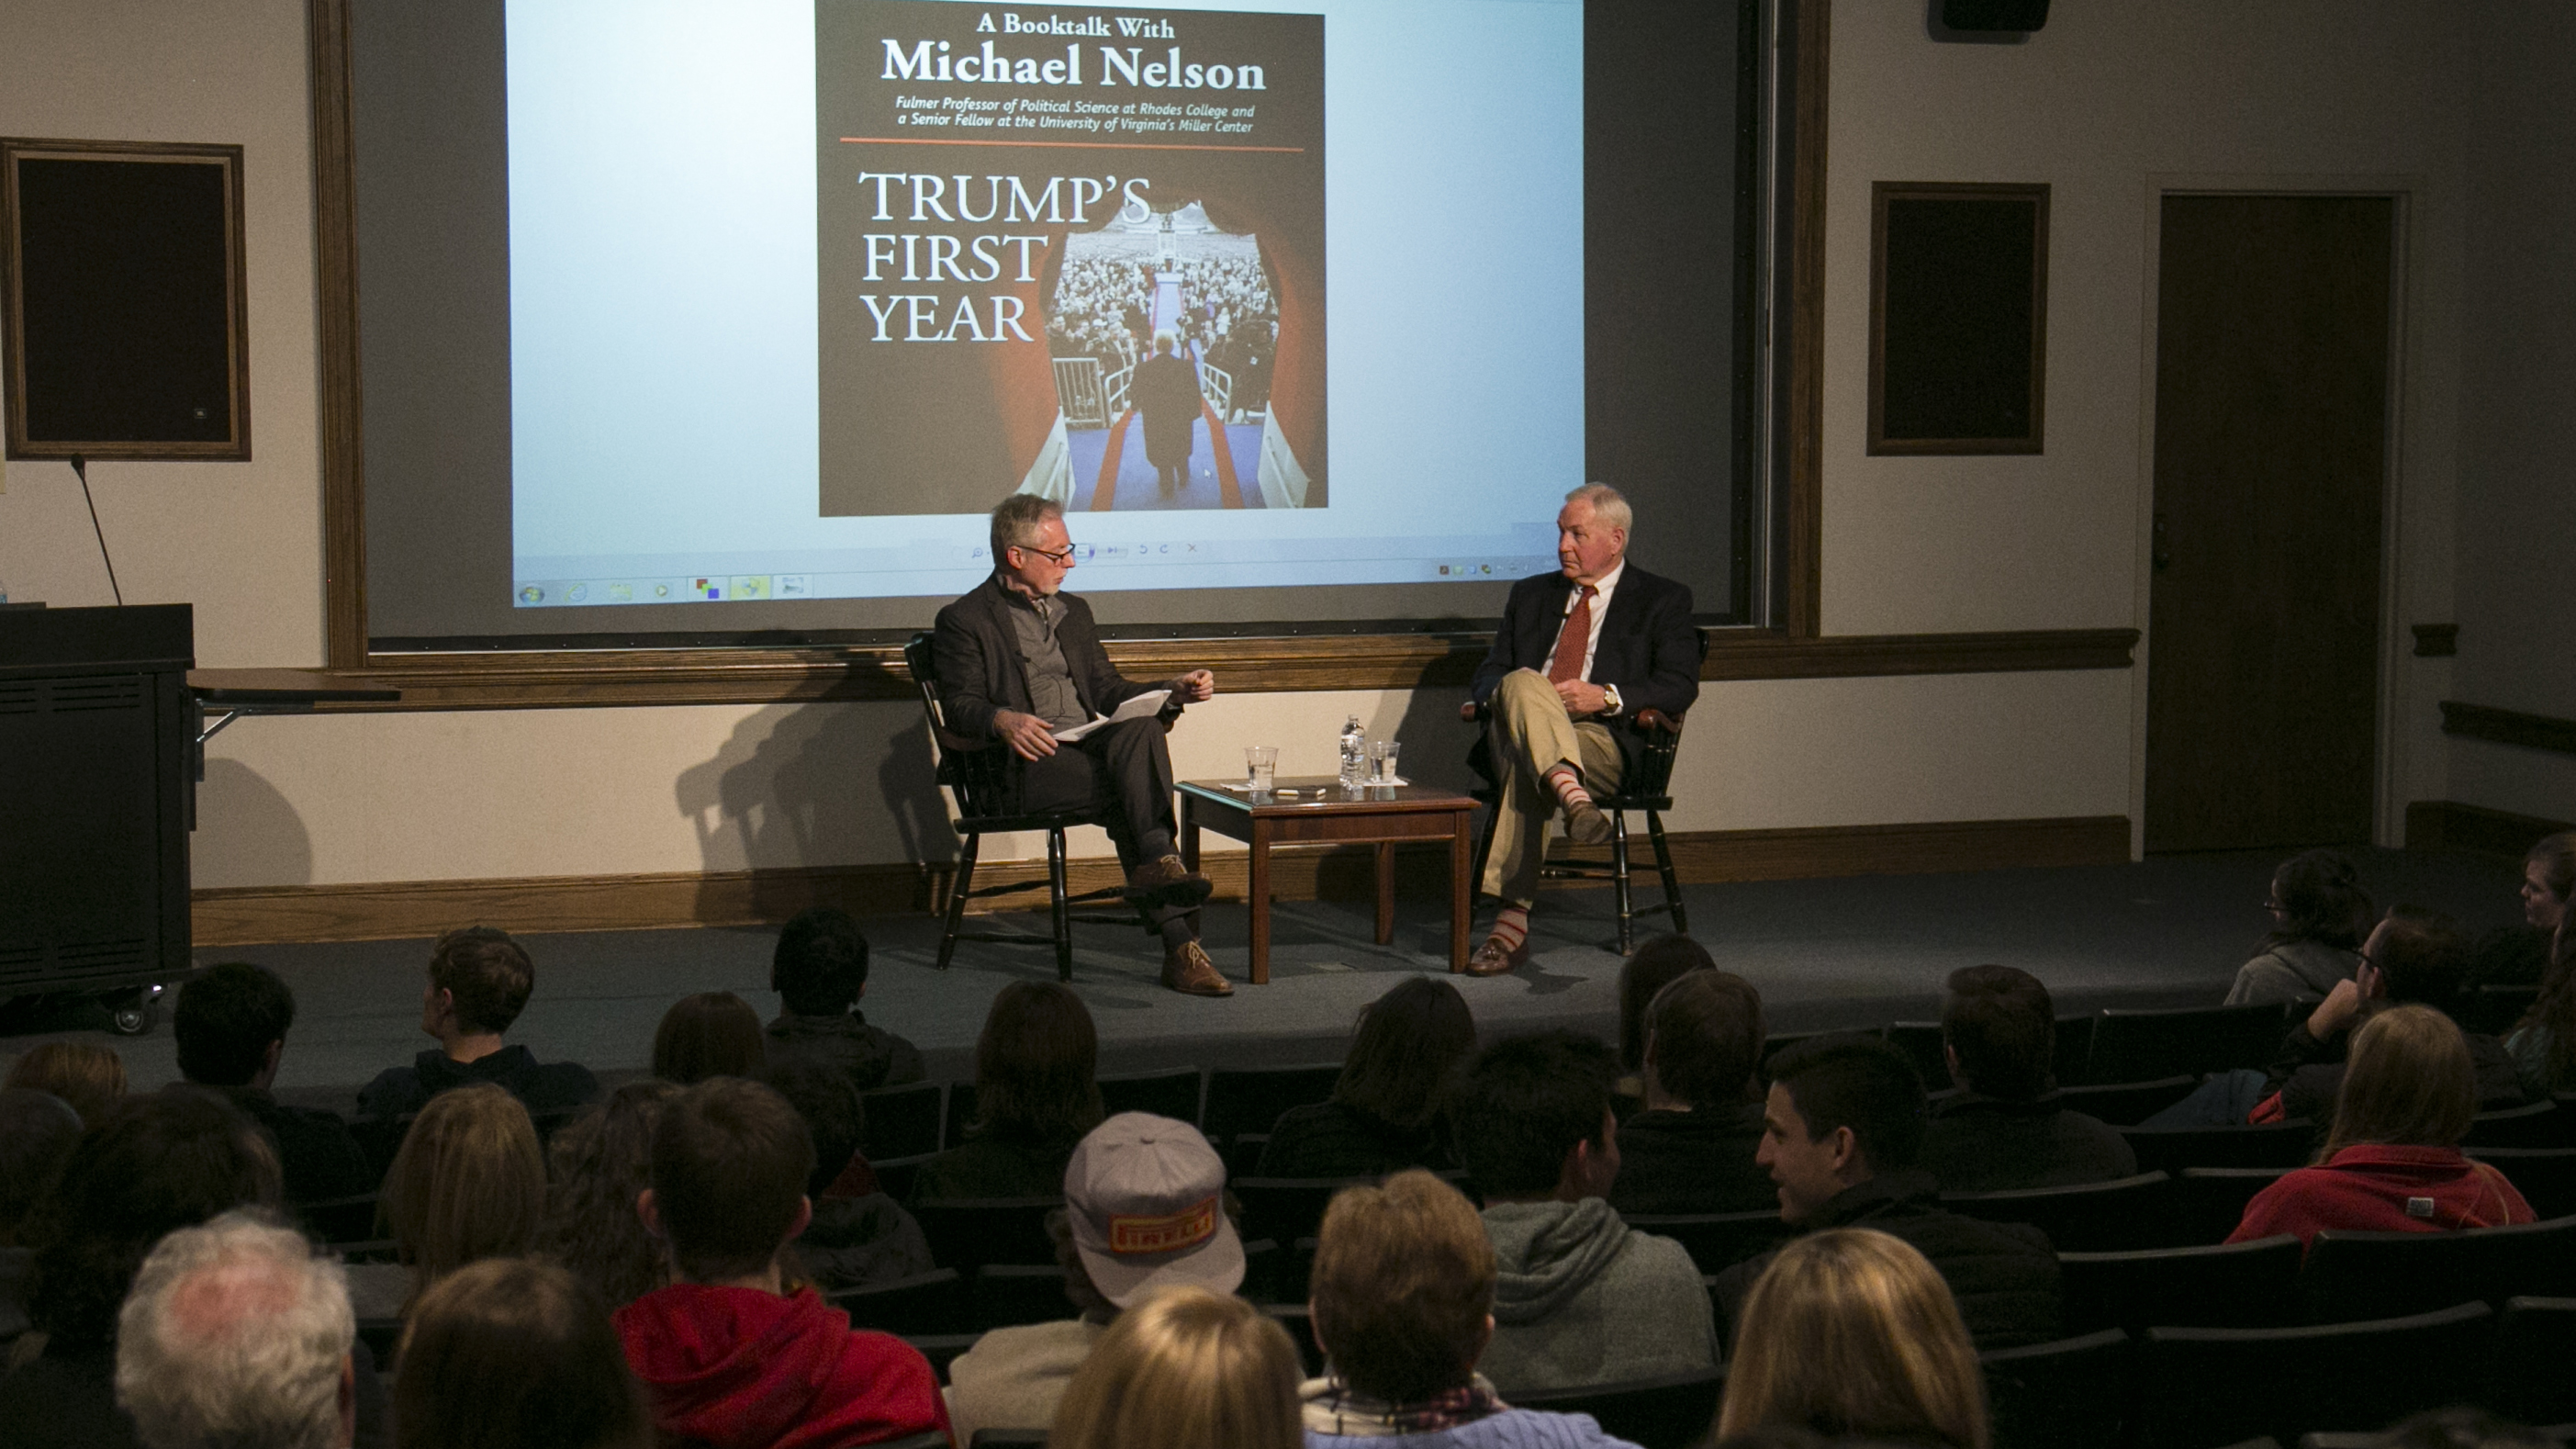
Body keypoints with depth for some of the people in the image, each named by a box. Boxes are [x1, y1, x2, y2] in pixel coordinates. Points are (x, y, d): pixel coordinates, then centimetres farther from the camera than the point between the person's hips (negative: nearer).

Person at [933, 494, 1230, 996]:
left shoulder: (1074, 612, 26)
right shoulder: (965, 619, 5)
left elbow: (1108, 690, 26)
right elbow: (959, 706, -4)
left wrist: (1172, 690, 9)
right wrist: (1002, 719, -26)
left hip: (1091, 746, 6)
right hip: (1027, 766, -6)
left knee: (1141, 727, -29)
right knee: (1135, 785, -30)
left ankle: (1158, 864, -35)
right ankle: (1179, 943, -34)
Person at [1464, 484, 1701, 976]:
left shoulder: (1663, 600, 14)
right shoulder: (1531, 594, 28)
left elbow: (1681, 686, 1)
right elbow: (1488, 673, 21)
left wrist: (1607, 697, -15)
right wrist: (1506, 694, -5)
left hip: (1606, 741, -3)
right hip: (1515, 732, 3)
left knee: (1526, 772, -37)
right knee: (1523, 684, -35)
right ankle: (1572, 797, -55)